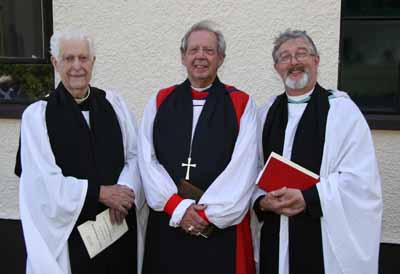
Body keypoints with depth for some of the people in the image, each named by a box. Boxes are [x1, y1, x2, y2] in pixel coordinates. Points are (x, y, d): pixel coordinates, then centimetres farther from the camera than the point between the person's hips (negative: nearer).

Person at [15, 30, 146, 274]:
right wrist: (99, 192, -13)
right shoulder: (37, 114, -5)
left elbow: (135, 154, 2)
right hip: (70, 231, -2)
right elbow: (45, 181, -10)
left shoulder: (114, 103, 3)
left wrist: (124, 191, -14)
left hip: (120, 224, 3)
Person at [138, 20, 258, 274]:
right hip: (167, 223, 2)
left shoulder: (241, 104, 1)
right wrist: (179, 208, -11)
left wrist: (208, 213, -12)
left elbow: (243, 167, -8)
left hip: (224, 225, -1)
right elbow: (148, 161, -1)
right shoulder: (160, 102, 6)